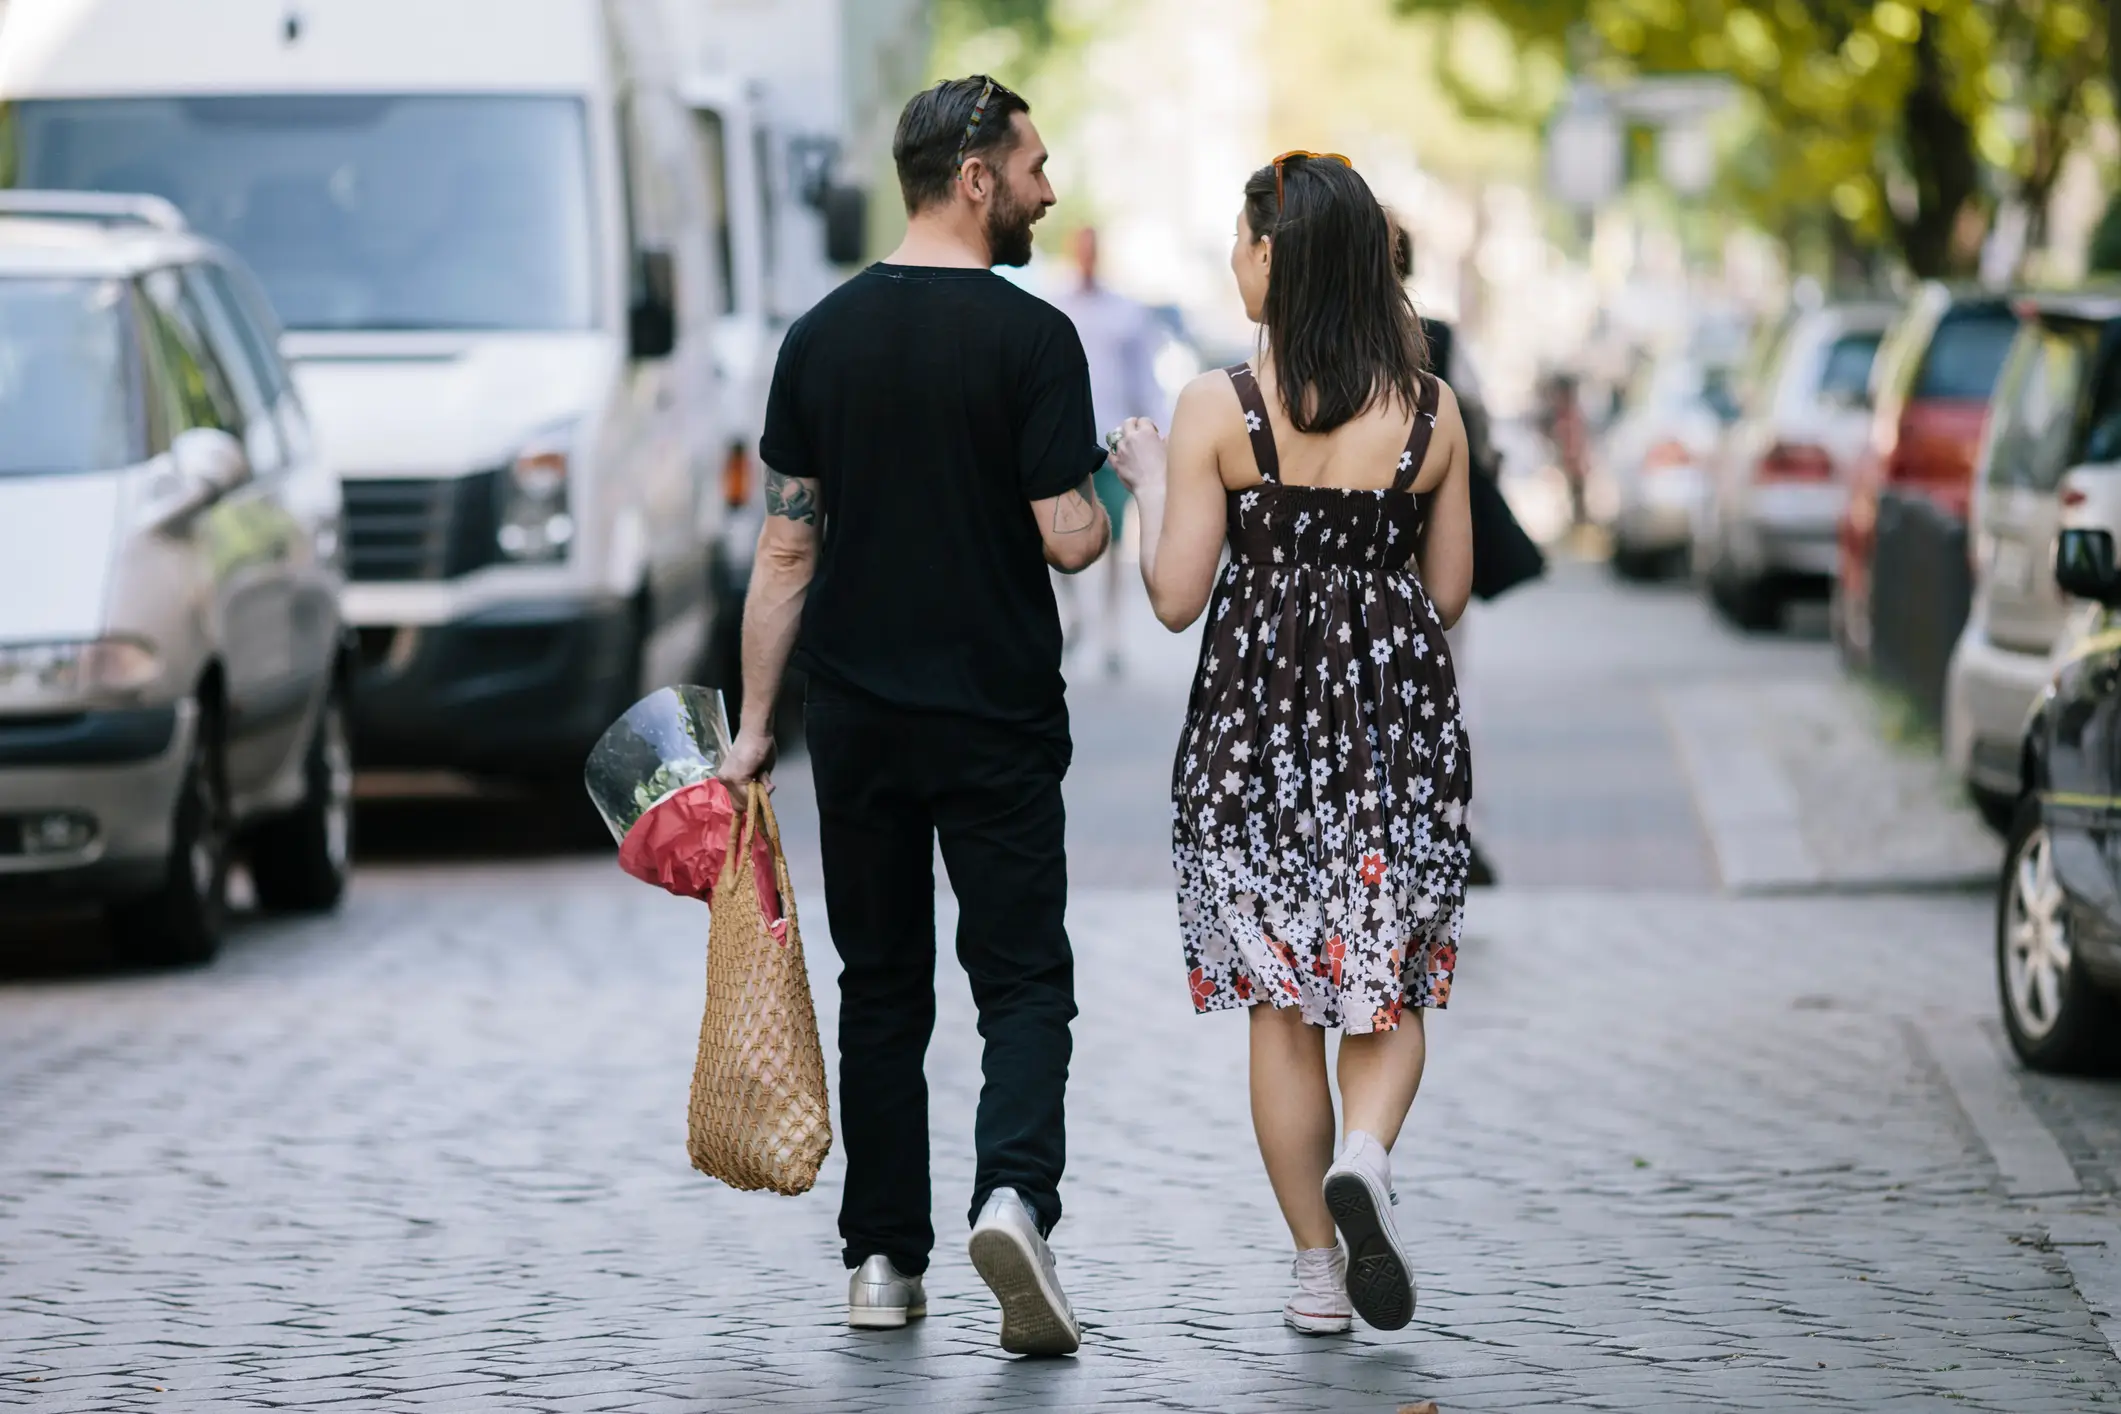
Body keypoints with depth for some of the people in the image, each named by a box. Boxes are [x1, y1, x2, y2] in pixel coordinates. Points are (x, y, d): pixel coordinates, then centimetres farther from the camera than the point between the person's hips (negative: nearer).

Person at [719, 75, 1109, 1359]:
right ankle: (1016, 1193, -22)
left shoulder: (822, 336, 3)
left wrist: (757, 722, 8)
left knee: (882, 988, 13)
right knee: (1023, 978, 1)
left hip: (858, 716, 4)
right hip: (1000, 720, -4)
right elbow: (1067, 540, -13)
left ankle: (884, 1262, 13)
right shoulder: (1030, 337, -10)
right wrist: (1109, 502, 9)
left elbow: (788, 548, 4)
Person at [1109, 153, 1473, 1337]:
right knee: (1389, 984, 13)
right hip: (1399, 712, 1)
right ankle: (1365, 1155, -17)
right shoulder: (1430, 408, -2)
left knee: (1283, 998, 9)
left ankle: (1319, 1268, 11)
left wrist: (1151, 484, 8)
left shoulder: (1219, 408, -10)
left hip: (1260, 713, -1)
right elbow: (1449, 592, 6)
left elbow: (1176, 598, -9)